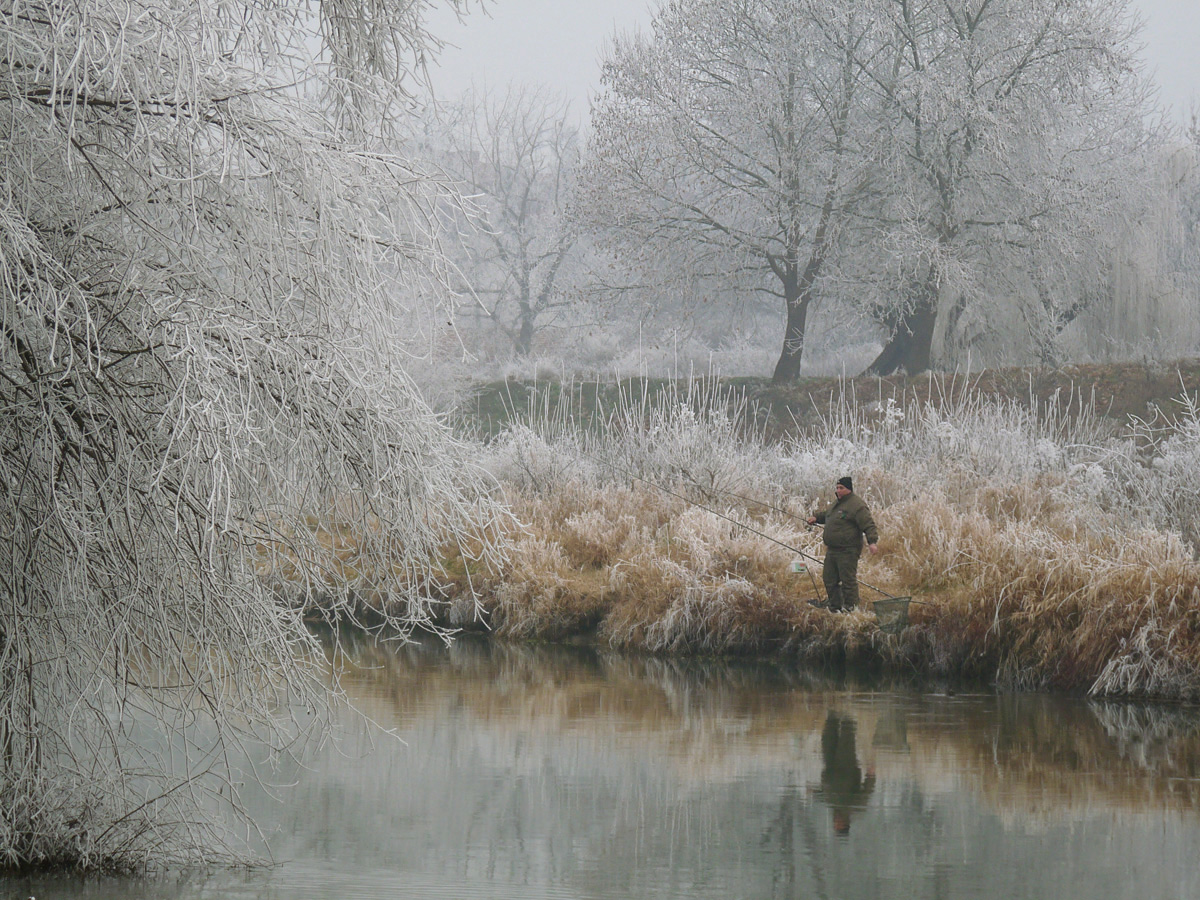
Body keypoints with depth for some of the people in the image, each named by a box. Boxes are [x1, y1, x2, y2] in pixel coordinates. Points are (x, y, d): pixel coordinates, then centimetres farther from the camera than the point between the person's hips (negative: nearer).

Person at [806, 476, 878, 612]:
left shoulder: (856, 505, -13)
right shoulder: (838, 502, 16)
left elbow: (868, 525, -19)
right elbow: (827, 514, 37)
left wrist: (872, 541, -30)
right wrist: (816, 517, 23)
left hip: (847, 551, -10)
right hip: (832, 549, 10)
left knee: (848, 580, -5)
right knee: (829, 579, 13)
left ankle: (850, 607, 3)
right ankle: (835, 607, 23)